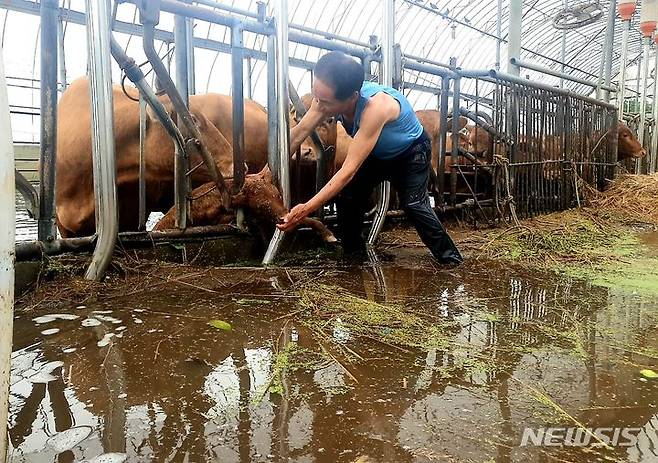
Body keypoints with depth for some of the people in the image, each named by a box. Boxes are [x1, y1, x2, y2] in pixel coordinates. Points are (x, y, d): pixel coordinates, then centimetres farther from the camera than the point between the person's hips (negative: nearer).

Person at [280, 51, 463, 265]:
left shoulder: (375, 106, -46)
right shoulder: (327, 95, -28)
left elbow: (349, 170, -46)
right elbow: (299, 132, -18)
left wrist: (307, 208, -49)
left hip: (411, 152, -6)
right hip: (376, 153, 6)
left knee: (414, 206, -17)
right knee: (346, 196, -6)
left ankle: (450, 258, 1)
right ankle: (354, 254, 11)